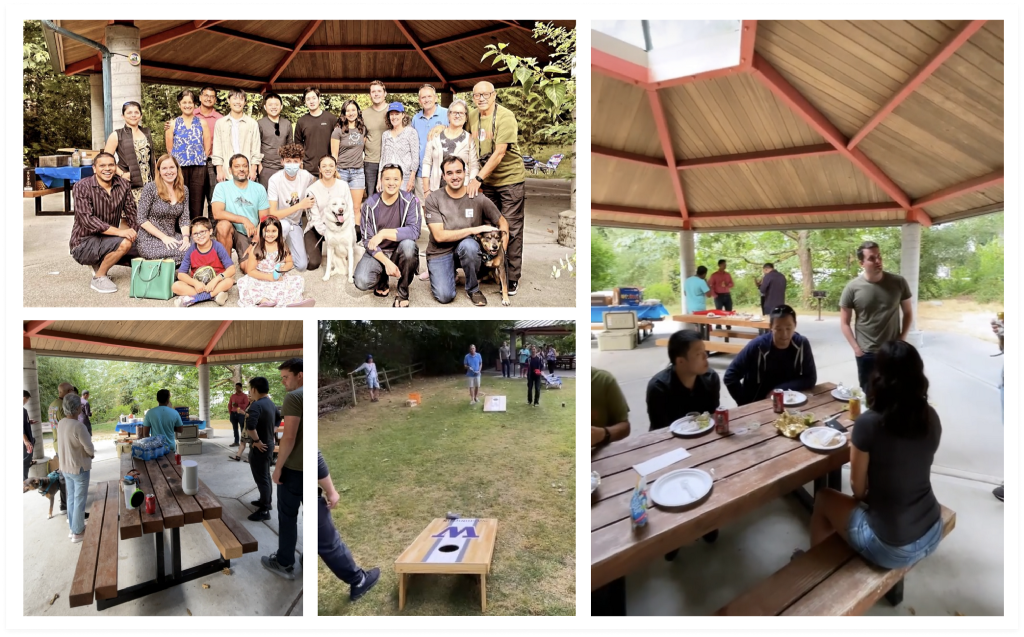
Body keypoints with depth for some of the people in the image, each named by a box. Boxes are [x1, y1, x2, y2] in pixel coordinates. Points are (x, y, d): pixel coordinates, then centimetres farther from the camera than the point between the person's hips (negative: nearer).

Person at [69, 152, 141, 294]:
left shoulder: (123, 185, 1)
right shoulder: (82, 187, -12)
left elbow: (131, 213, 2)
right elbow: (87, 219, -23)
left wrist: (135, 233, -15)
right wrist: (118, 231, -35)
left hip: (108, 239, 6)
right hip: (84, 243, -6)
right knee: (124, 243, -32)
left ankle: (101, 264, 12)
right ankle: (98, 277, -8)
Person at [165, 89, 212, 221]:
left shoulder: (202, 123, 10)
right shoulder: (173, 124, 8)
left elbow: (208, 147, 8)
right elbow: (169, 148, 9)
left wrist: (200, 159, 4)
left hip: (198, 167, 0)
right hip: (179, 167, 0)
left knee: (197, 201, -1)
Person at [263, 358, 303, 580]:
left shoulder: (294, 397, -16)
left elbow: (289, 438, -20)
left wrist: (278, 467, -11)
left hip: (294, 468, -7)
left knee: (287, 516, 8)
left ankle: (284, 564, 19)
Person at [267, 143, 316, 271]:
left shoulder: (305, 175, -12)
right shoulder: (275, 180, -22)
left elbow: (316, 182, 16)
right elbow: (272, 214, -26)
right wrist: (300, 205, -29)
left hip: (295, 223, 3)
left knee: (302, 266, -10)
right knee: (284, 225, -42)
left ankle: (286, 248, 22)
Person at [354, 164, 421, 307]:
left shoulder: (410, 201, -10)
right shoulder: (371, 204, -7)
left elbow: (414, 231, -25)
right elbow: (367, 240, -9)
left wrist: (384, 233, -31)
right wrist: (386, 262, -23)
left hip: (400, 252, -1)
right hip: (377, 252, 1)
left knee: (408, 244, -36)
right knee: (361, 282, -26)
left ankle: (403, 292, -11)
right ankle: (383, 280, 15)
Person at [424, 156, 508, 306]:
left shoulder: (478, 199, -5)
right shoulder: (433, 199, -8)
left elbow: (502, 222, 5)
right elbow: (439, 236, -15)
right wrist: (474, 229, -21)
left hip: (467, 249, 1)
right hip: (440, 252, -1)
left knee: (468, 244, -36)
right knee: (445, 296, -21)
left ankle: (473, 289, -10)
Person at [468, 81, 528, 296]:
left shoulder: (506, 117, -14)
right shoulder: (472, 117, 4)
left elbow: (499, 153, -21)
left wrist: (478, 178, -24)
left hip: (510, 179, -6)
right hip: (487, 180, 6)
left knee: (511, 229, -3)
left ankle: (512, 279, 5)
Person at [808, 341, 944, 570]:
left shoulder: (868, 423, -24)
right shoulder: (931, 417, -6)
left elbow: (858, 489, -11)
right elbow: (912, 469, 10)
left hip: (893, 549, -6)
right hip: (933, 534, 6)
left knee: (824, 499, 19)